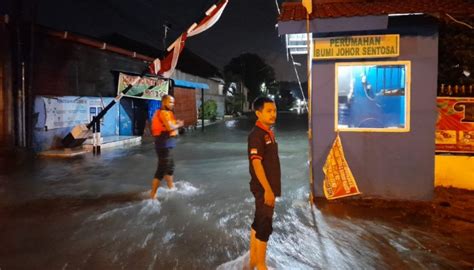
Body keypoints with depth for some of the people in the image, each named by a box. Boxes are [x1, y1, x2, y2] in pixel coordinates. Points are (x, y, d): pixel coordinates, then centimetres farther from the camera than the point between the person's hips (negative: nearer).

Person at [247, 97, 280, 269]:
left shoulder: (269, 133, 11)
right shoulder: (256, 135, -18)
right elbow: (256, 163, -22)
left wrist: (272, 188, 17)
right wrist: (267, 189, -23)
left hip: (269, 186, 9)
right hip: (263, 188, -9)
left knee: (258, 222, 16)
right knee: (265, 225, 0)